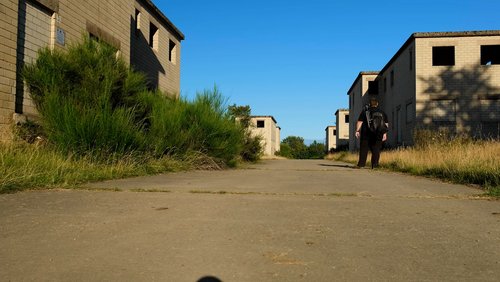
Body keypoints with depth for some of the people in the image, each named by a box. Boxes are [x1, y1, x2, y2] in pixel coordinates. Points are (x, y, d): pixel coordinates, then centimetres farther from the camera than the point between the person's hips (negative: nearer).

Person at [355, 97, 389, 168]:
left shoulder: (365, 111, 2)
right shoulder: (382, 112, 11)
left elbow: (359, 122, -4)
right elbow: (386, 124, 9)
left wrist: (357, 131, -2)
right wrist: (385, 134, 10)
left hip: (366, 134, -2)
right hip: (378, 135, 2)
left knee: (364, 149, 1)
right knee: (376, 150, 4)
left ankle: (361, 164, -2)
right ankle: (374, 165, 0)